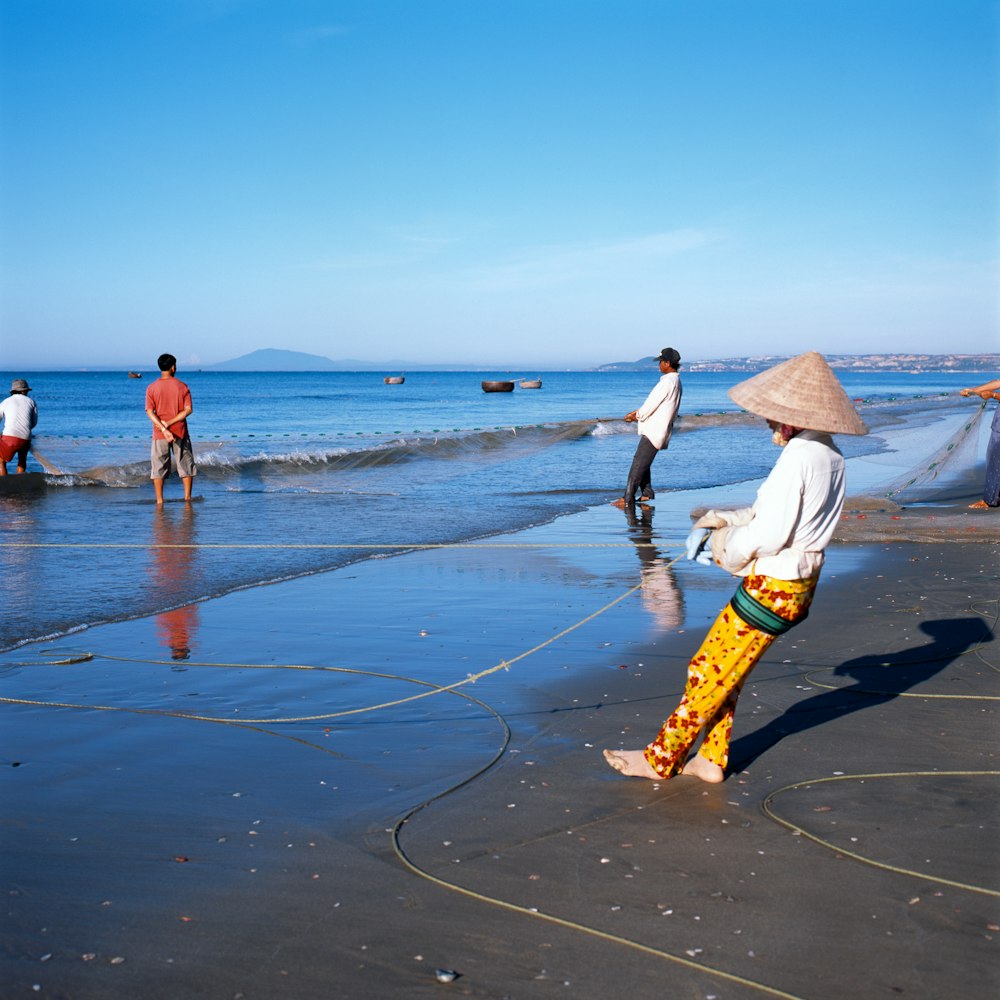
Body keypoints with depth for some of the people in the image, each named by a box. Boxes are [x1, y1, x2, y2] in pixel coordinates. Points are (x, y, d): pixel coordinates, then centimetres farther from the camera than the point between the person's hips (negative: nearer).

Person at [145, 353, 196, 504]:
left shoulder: (152, 388, -3)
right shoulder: (182, 386, -4)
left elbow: (150, 412, -10)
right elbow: (188, 409, -10)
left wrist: (163, 428, -16)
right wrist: (170, 423, -12)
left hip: (159, 434, 0)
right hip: (180, 432, 0)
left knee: (158, 468, 8)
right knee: (185, 466, 11)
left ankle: (159, 500, 7)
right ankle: (187, 498, 10)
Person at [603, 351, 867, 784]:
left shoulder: (798, 457, -22)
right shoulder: (830, 456, 8)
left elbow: (769, 534, -24)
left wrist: (725, 542, -5)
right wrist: (727, 518, 10)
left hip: (772, 588, -9)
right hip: (798, 583, 9)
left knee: (710, 672, 3)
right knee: (721, 670, 18)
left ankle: (660, 759, 14)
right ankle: (711, 759, 26)